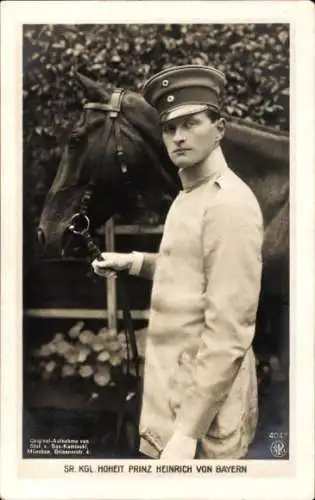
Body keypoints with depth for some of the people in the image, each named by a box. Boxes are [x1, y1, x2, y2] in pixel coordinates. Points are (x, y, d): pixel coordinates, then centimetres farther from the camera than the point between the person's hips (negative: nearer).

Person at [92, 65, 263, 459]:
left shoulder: (230, 204, -21)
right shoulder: (188, 196, 8)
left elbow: (229, 333, -25)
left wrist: (187, 432, -24)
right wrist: (132, 262, 6)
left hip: (203, 398, -9)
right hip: (175, 381, 9)